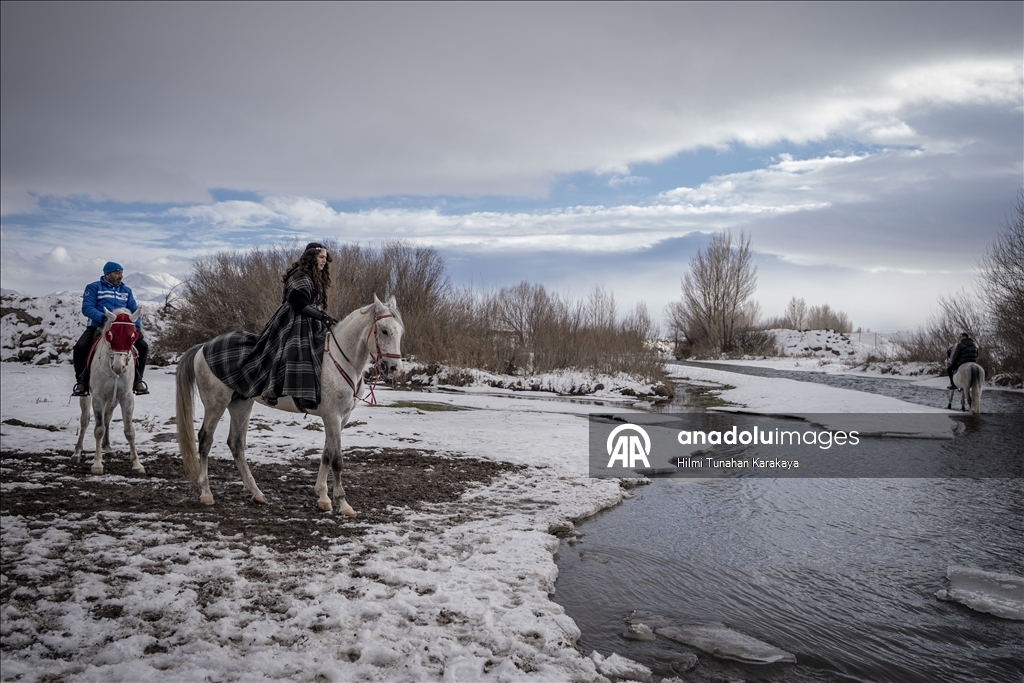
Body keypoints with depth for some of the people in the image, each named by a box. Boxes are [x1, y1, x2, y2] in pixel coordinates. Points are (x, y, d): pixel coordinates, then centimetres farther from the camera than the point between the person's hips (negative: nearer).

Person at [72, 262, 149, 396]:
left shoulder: (126, 290, 16)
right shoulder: (94, 287, 4)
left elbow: (135, 311, 12)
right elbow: (87, 308, -8)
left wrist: (137, 326, -8)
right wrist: (103, 317, -26)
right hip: (98, 326, -3)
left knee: (143, 346, -15)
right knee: (80, 347, -29)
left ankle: (137, 379, 1)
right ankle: (82, 381, -10)